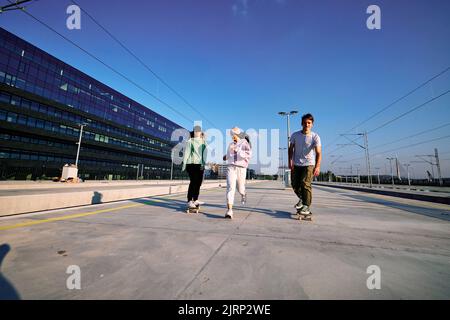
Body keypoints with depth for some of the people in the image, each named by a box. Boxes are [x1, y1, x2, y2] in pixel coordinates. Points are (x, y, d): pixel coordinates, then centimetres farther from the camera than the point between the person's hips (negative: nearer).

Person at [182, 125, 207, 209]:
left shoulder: (203, 142, 13)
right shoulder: (190, 141, 3)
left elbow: (204, 153, 4)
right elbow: (186, 152, 1)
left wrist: (203, 163, -8)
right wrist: (184, 163, -4)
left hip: (200, 164, 4)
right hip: (191, 164, -4)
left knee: (199, 182, 5)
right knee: (193, 182, -9)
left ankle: (195, 200, 17)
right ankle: (189, 201, -1)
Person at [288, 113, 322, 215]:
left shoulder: (315, 137, -10)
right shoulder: (295, 135, -2)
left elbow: (318, 153, -19)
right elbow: (291, 149, 7)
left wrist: (318, 166, -33)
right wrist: (290, 162, -2)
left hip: (309, 164, -3)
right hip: (296, 164, 4)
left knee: (305, 184, -15)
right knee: (295, 185, 9)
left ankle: (307, 206, -1)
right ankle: (301, 198, 37)